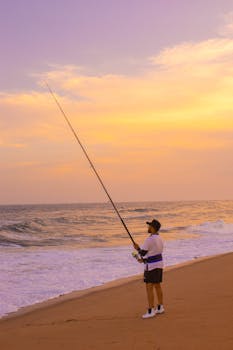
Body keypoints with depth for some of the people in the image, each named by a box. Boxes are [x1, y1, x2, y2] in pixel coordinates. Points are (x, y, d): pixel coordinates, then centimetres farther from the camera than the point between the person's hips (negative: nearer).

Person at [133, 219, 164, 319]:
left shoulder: (149, 240, -23)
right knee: (157, 286, 17)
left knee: (149, 288, -4)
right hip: (159, 264, 9)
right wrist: (143, 260, 16)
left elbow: (142, 253, -17)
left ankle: (151, 311, -2)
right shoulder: (159, 238, 7)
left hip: (151, 266, -9)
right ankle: (160, 308, 24)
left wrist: (137, 248, 5)